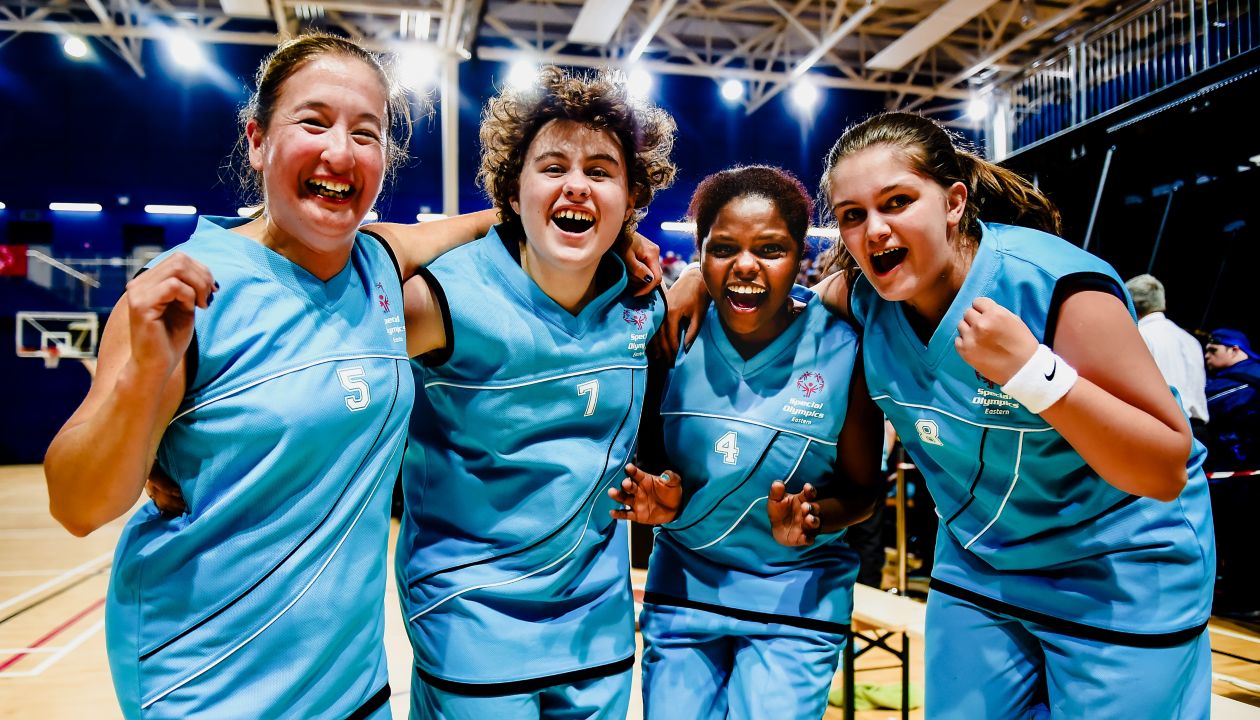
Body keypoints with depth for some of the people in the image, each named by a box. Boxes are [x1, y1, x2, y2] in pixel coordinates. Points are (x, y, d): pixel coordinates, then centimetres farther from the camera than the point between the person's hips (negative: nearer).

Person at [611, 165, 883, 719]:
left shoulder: (843, 350, -13)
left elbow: (863, 490, -3)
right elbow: (650, 458, 4)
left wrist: (812, 521, -22)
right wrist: (663, 505, -16)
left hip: (796, 593, -2)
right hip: (682, 585, 2)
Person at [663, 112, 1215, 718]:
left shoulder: (1055, 284, -26)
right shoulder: (864, 296, -11)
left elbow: (1166, 473, -24)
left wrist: (1032, 370, -37)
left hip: (1120, 582, -4)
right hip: (977, 566, 5)